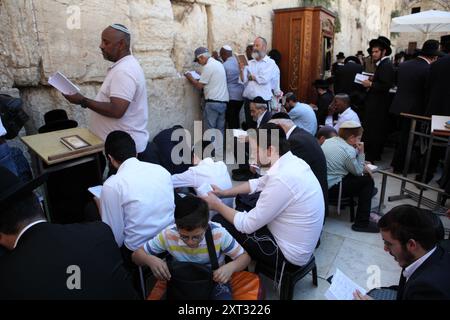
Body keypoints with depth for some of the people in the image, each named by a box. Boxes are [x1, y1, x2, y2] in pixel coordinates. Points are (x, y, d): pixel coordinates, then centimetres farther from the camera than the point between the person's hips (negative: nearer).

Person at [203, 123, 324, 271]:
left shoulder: (282, 179, -31)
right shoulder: (291, 161, -4)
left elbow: (248, 225, -22)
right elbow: (258, 183, 14)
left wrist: (217, 205, -7)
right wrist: (224, 193, 12)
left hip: (288, 253, -8)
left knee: (219, 222, -2)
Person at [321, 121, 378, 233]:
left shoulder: (328, 141, 8)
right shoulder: (348, 150, -17)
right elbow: (358, 172, -3)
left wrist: (357, 152, 13)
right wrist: (361, 152, 0)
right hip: (331, 188, -9)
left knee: (354, 176, 24)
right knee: (368, 180, 2)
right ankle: (362, 223, 4)